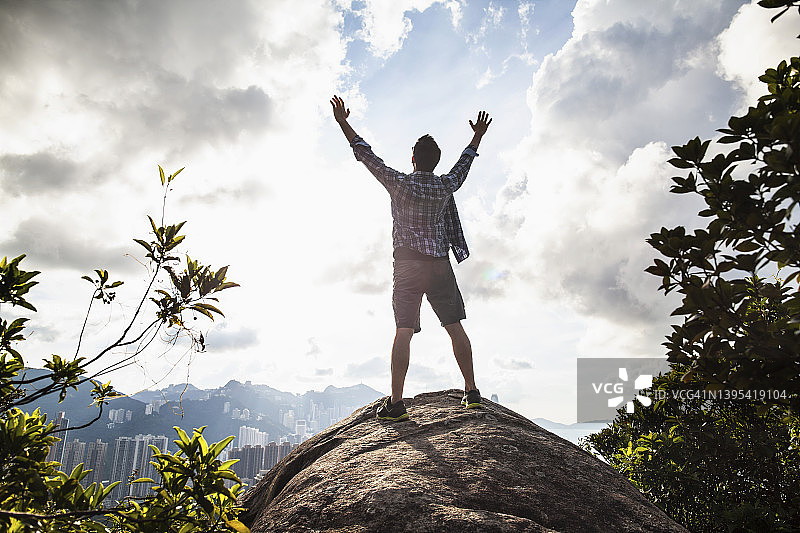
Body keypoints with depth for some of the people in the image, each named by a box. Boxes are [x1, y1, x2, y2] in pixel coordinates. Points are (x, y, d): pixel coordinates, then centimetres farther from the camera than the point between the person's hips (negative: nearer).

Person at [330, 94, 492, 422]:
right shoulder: (445, 187, 4)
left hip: (407, 266, -2)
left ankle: (395, 403, -7)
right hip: (440, 264, 2)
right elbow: (464, 163, 22)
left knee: (403, 331, -6)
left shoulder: (399, 183, -3)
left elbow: (366, 155, 2)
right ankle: (471, 392, 11)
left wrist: (343, 123, 10)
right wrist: (478, 137, 39)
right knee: (455, 327, 7)